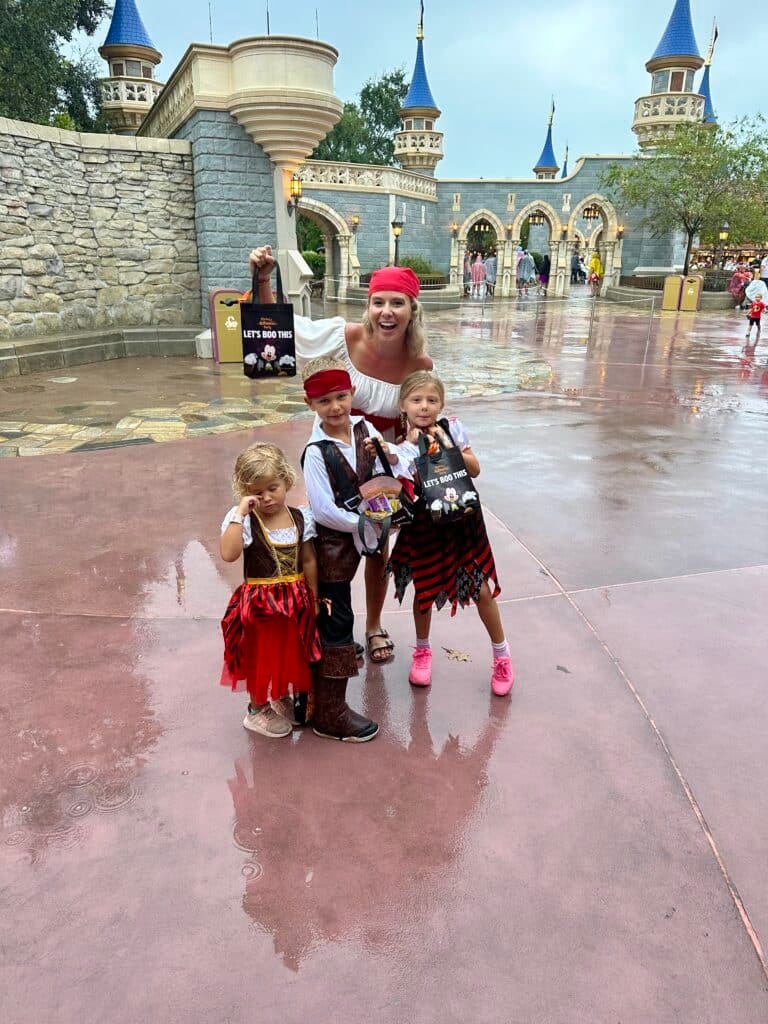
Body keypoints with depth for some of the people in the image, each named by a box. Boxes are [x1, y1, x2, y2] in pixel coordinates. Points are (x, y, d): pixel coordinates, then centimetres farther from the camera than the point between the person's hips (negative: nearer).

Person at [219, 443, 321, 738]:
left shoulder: (301, 517, -4)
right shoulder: (243, 520, -16)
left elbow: (308, 561, 4)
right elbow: (229, 554, -34)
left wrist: (314, 599, 9)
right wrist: (240, 512, -33)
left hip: (296, 600, 4)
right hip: (260, 602, -4)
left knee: (294, 653, 20)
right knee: (263, 657, 13)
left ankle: (286, 697, 48)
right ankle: (258, 710, 37)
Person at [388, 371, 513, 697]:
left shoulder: (451, 429, -5)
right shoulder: (401, 445, -10)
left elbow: (474, 469, -4)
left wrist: (446, 445, -16)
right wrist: (411, 445, -22)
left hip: (461, 522, 1)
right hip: (423, 526, -1)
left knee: (481, 589, 8)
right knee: (424, 592, 14)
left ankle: (502, 655, 28)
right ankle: (422, 650, 41)